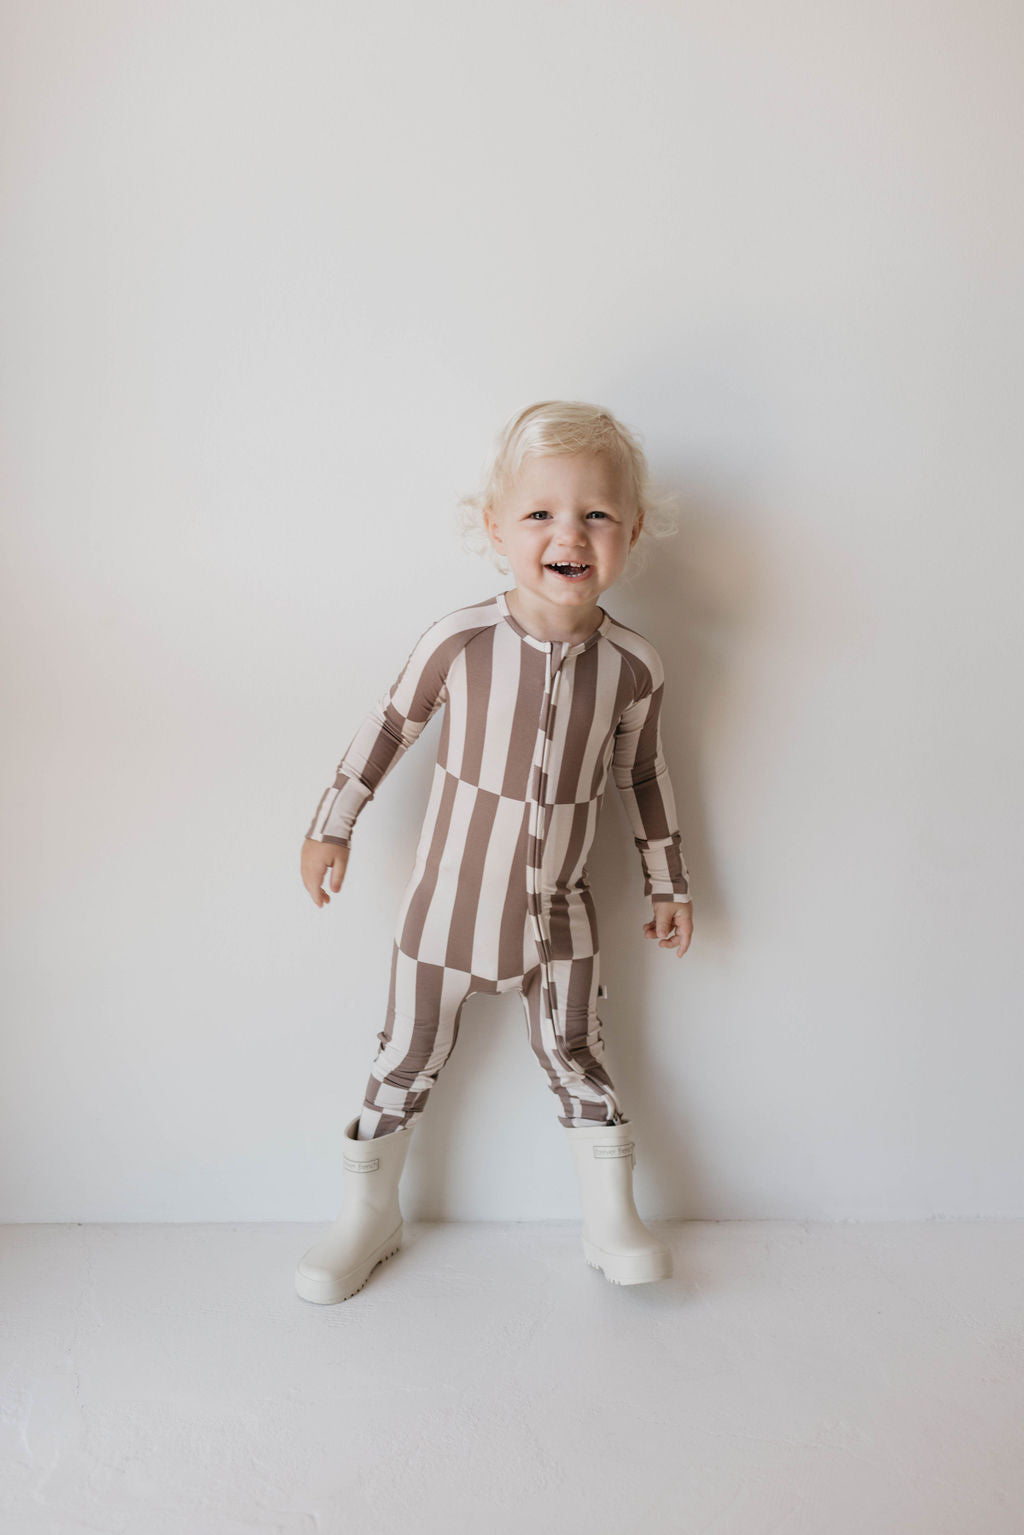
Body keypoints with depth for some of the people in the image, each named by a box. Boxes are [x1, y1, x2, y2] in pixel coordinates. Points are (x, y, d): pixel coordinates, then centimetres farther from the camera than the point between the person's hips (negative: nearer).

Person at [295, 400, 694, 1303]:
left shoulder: (633, 665, -11)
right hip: (448, 906, -1)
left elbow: (644, 775, 4)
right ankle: (369, 1217, 36)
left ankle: (612, 1221, 36)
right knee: (408, 1062, 13)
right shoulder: (461, 641, -17)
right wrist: (334, 825, 4)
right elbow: (391, 725, -2)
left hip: (561, 916, 1)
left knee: (578, 1063, 15)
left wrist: (668, 884, 10)